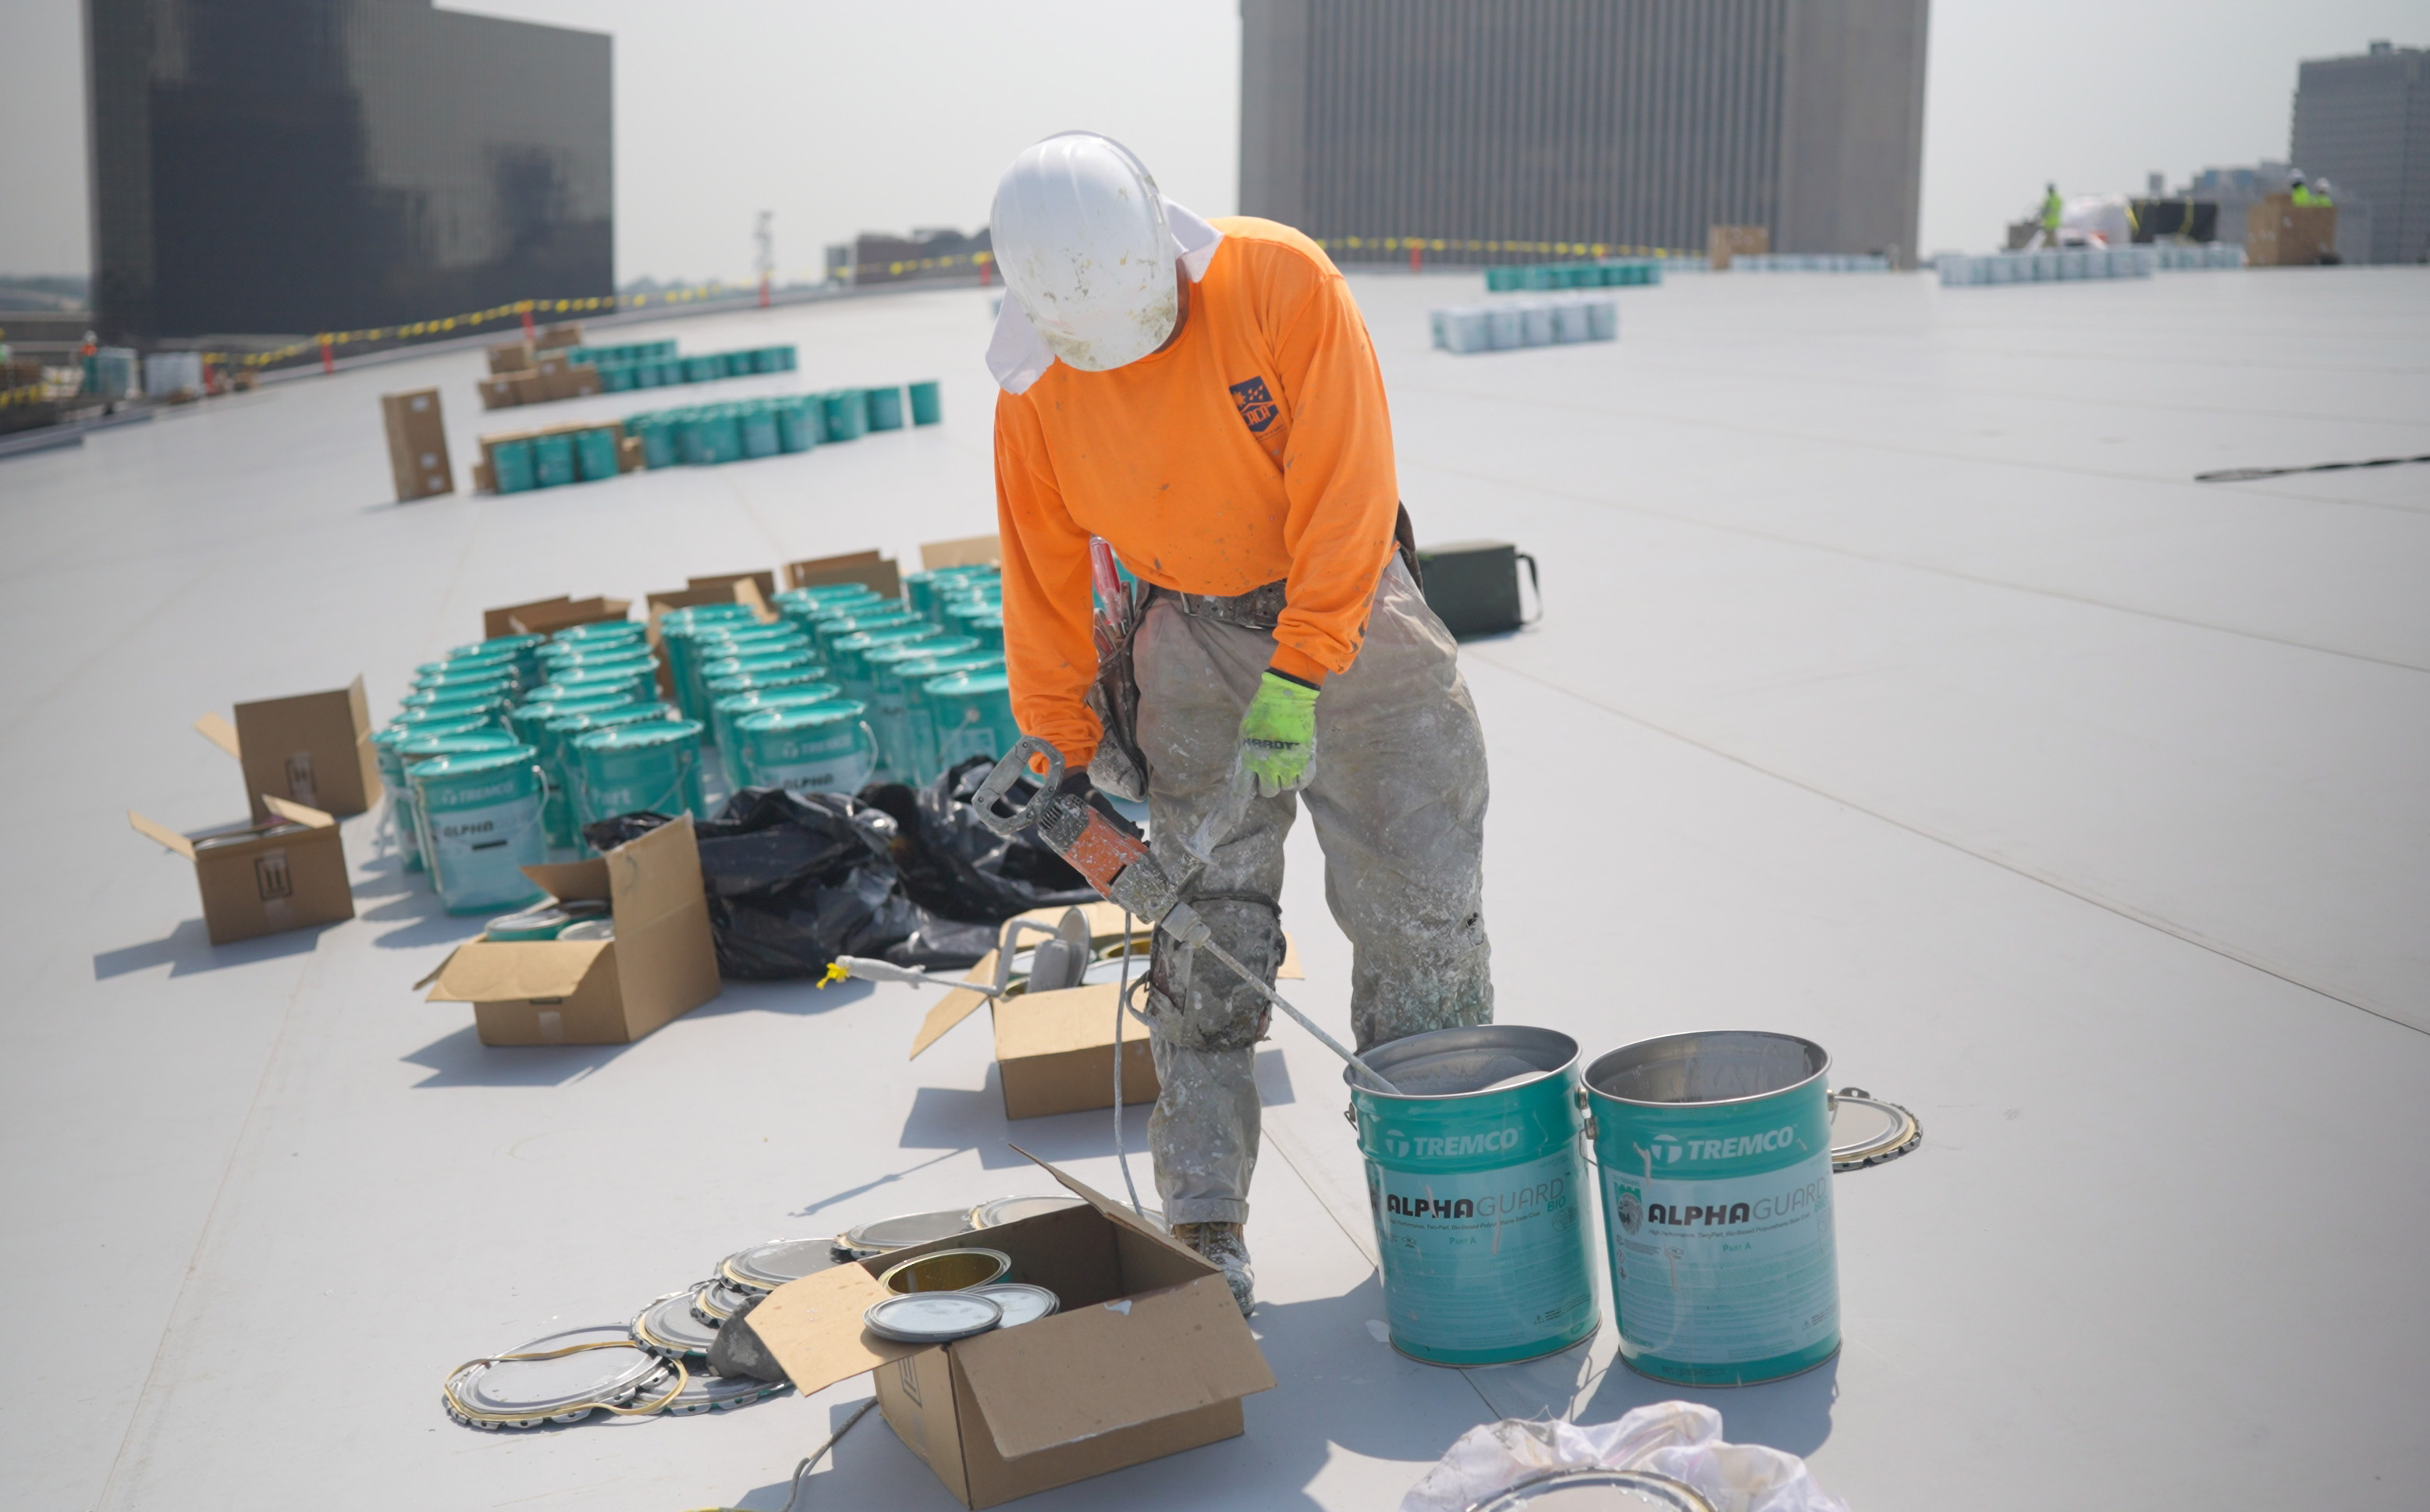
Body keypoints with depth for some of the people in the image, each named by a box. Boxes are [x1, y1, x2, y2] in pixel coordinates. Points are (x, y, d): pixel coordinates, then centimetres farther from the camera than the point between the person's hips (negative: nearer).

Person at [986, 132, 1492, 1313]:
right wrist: (1057, 747, 0)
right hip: (1196, 643, 2)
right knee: (1204, 933, -3)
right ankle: (1206, 1228, 6)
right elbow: (1043, 568, -1)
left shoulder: (1282, 284, -21)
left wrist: (1297, 680, -28)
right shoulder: (1038, 378, -11)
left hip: (1351, 615, -1)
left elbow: (1344, 495, -23)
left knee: (1420, 915, 2)